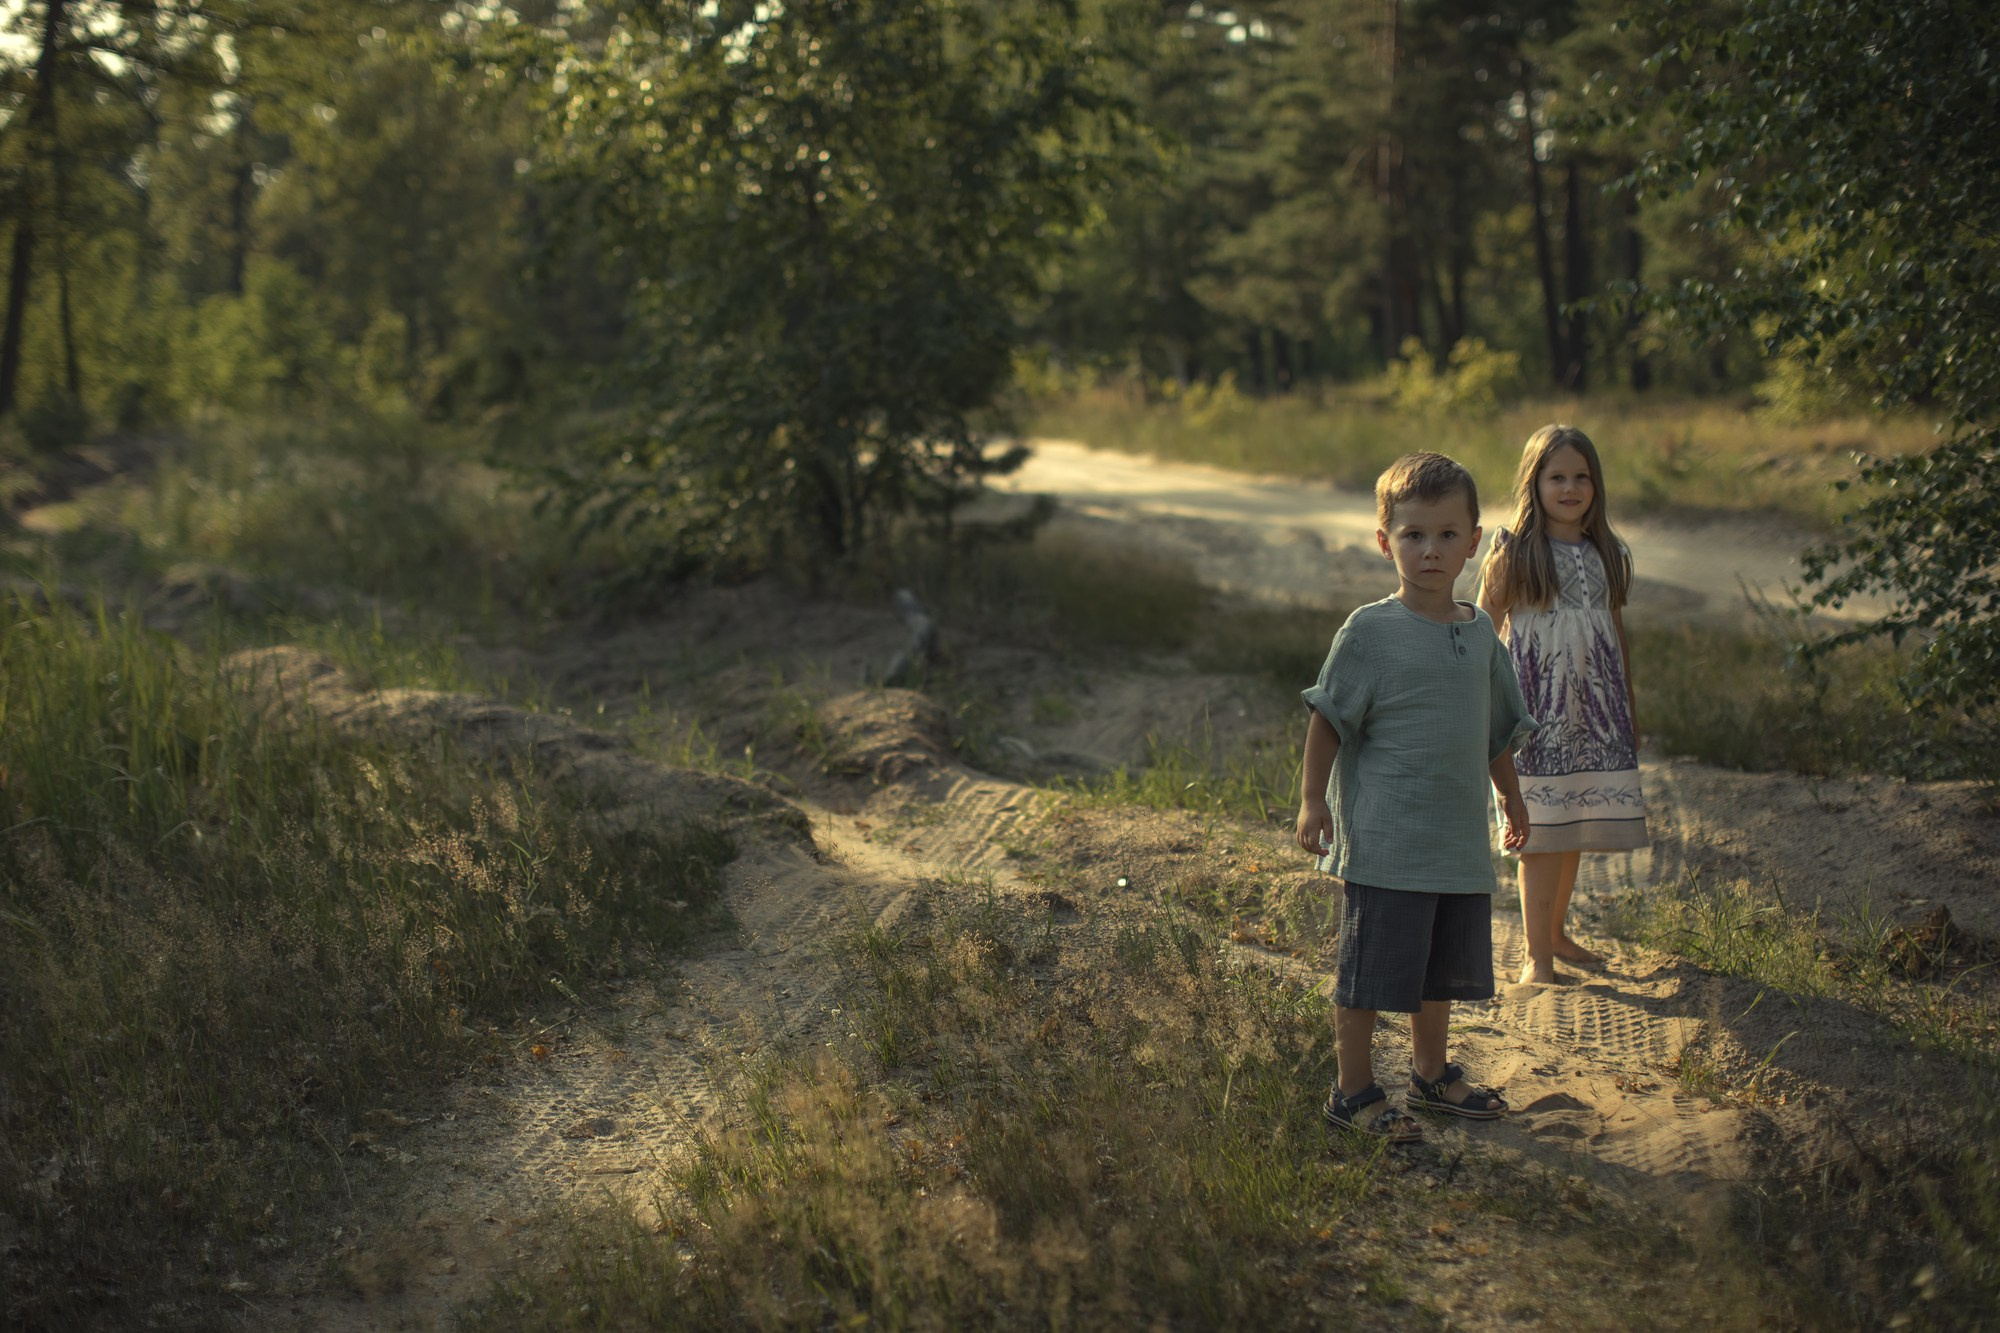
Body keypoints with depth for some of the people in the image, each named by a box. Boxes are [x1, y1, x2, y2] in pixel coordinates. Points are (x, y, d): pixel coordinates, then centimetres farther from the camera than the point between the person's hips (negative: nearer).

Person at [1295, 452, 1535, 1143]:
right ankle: (1355, 1092, 14)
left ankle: (1432, 1076, 36)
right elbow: (1328, 717, -6)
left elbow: (1496, 727, 20)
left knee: (1442, 969, 18)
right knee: (1371, 969, 1)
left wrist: (1510, 797, 29)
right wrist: (1313, 799, -9)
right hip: (1384, 843, -6)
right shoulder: (1369, 631, -10)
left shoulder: (1480, 632, 7)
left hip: (1459, 839, 6)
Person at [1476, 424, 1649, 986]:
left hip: (1593, 709, 5)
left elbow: (1617, 632, 17)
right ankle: (1537, 954, 2)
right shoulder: (1513, 553, -5)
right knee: (1541, 831, -5)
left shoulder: (1607, 554, 9)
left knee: (1576, 826, 11)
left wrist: (1630, 705, 19)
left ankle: (1556, 931, 28)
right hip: (1537, 711, -5)